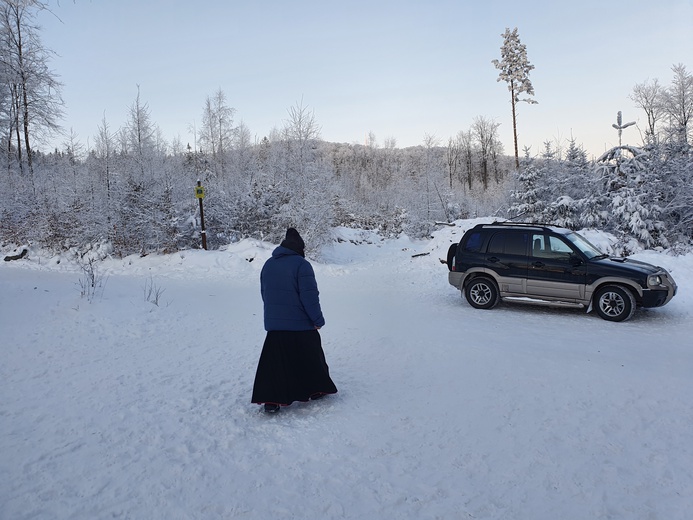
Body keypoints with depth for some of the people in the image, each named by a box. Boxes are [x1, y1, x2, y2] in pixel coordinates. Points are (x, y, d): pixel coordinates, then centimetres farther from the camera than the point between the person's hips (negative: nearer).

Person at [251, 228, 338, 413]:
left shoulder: (268, 265, 9)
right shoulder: (301, 264, -13)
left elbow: (264, 294, 17)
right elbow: (310, 296, -16)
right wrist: (318, 320, -7)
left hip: (274, 324, 5)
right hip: (301, 324, -5)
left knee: (274, 362, 7)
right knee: (311, 357, 14)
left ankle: (270, 399, 3)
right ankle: (316, 389, 28)